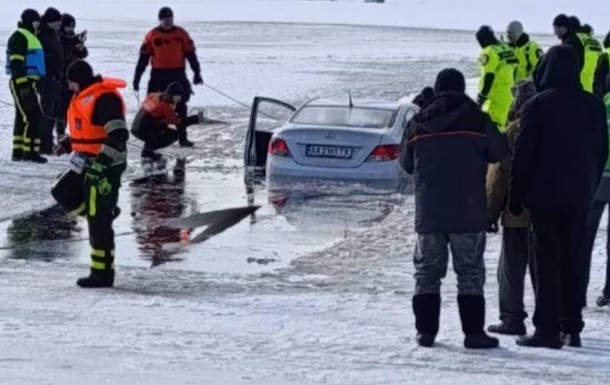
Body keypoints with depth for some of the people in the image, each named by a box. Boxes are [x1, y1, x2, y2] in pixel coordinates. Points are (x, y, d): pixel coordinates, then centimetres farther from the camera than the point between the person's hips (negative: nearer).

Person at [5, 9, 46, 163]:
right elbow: (16, 63, -19)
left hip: (28, 83, 11)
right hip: (22, 83, -11)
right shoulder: (19, 37, -12)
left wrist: (35, 83, 25)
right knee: (33, 117, -14)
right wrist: (22, 85, -24)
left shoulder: (30, 37, 20)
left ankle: (18, 151, 15)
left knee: (22, 118, 12)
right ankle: (31, 151, -15)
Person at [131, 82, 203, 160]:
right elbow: (177, 121, -17)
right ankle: (148, 150, -6)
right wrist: (195, 119, -13)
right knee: (174, 135, -5)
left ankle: (148, 149, 15)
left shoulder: (156, 97, 9)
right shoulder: (163, 105, -17)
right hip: (143, 132, -9)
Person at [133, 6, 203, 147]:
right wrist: (136, 78, 2)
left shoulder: (181, 34, 3)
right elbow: (143, 58, 3)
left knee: (180, 107, 1)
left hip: (178, 75, 1)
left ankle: (182, 137, 5)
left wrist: (197, 73, 1)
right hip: (158, 76, -1)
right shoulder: (152, 36, 1)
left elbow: (191, 54, 6)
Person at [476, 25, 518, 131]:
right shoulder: (506, 49, 13)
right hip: (509, 93, 9)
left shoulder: (489, 53, -14)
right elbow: (513, 70, 20)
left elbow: (488, 77, -19)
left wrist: (482, 96, -14)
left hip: (496, 95, -9)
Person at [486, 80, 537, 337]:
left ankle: (512, 319, -1)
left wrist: (491, 212, -3)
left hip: (517, 215, -5)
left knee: (511, 268, 2)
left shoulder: (515, 130, -11)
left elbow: (499, 174, -9)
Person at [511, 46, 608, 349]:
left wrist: (516, 196, -2)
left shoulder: (538, 105, -11)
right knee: (574, 260, 10)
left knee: (547, 261, -2)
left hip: (545, 196, -5)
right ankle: (572, 328, 11)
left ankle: (547, 330, -5)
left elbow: (523, 154, -10)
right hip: (580, 196, 5)